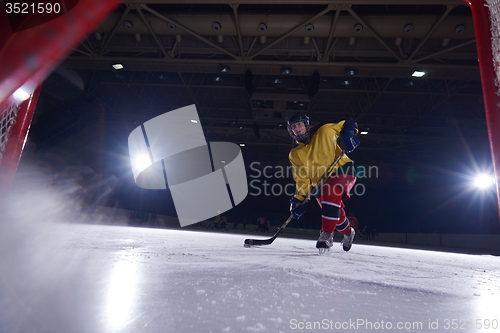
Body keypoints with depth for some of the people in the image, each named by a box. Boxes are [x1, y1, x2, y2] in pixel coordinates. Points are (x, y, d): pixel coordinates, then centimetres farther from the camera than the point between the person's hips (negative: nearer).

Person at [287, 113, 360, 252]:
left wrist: (349, 131, -15)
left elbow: (346, 125, 6)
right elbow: (302, 179, 1)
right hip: (320, 182, 4)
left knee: (330, 193, -32)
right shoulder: (295, 155, -1)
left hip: (342, 169, -4)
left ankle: (327, 235, -26)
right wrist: (299, 199, -8)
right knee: (336, 214, 3)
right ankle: (348, 233, 36)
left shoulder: (324, 131, -9)